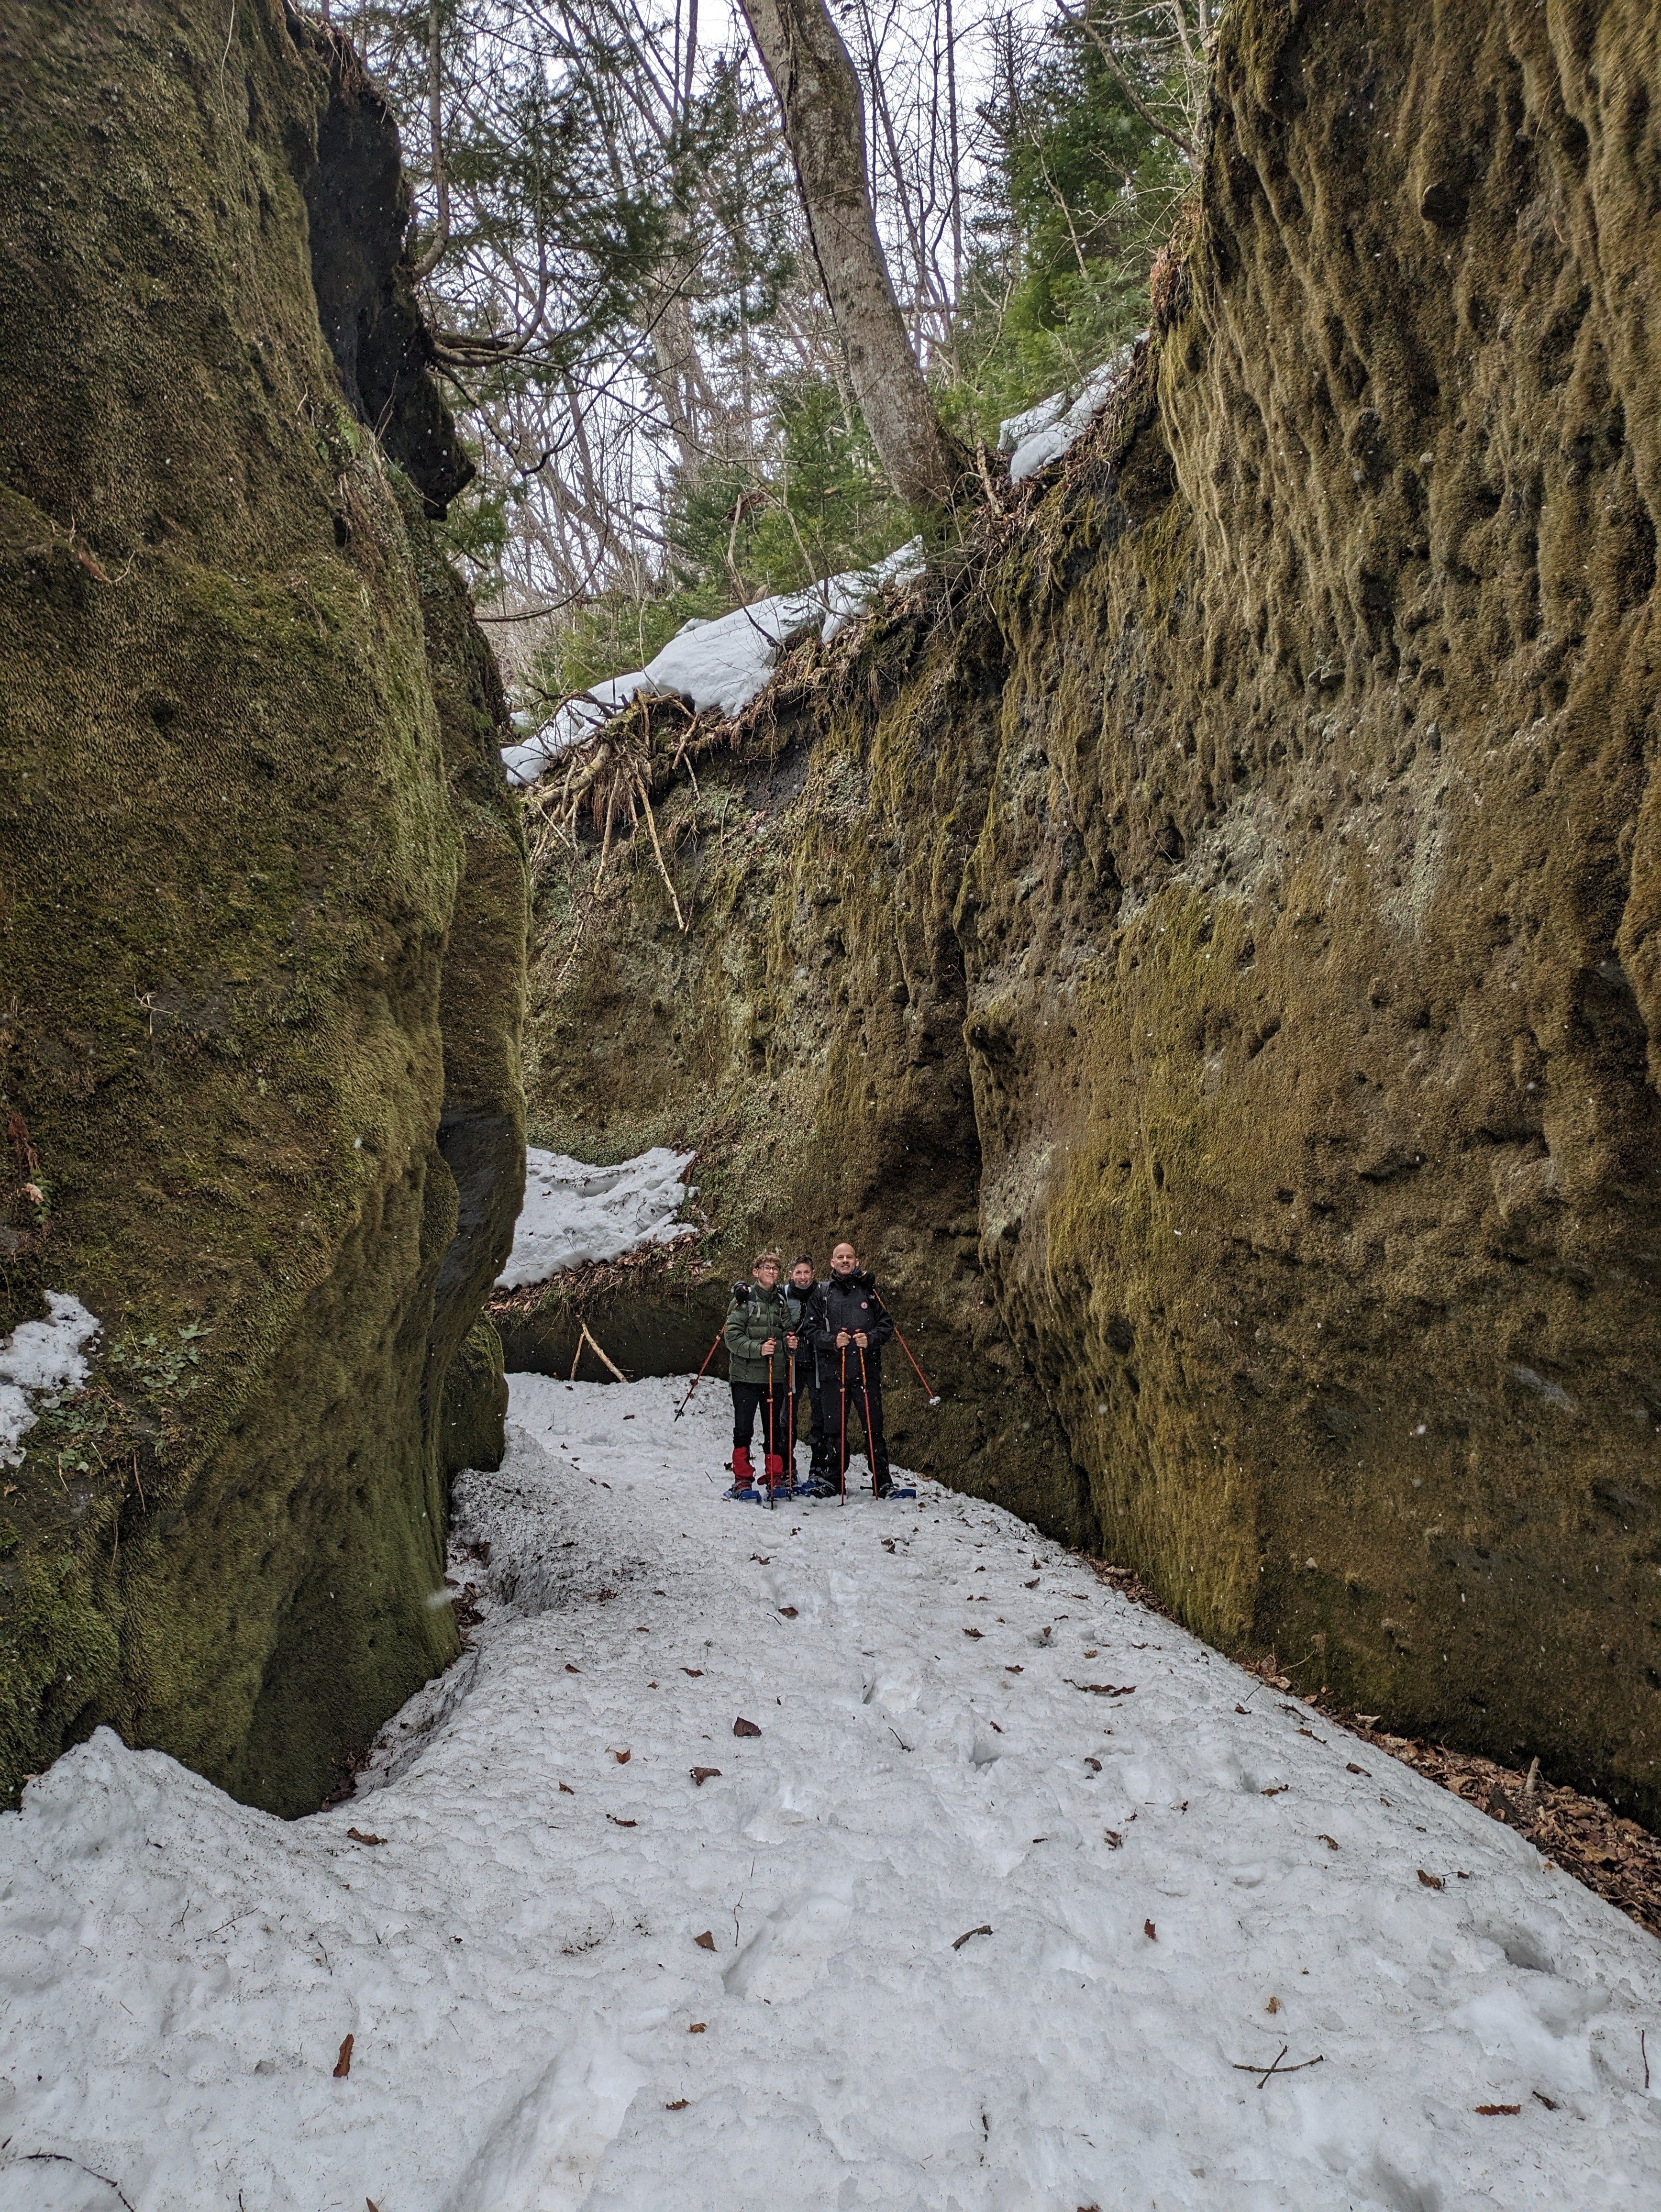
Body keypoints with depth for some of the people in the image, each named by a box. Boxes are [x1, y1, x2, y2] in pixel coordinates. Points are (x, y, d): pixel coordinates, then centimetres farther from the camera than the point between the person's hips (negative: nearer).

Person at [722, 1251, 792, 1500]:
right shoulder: (744, 1298, -3)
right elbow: (732, 1335, -11)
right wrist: (758, 1349, -22)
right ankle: (742, 1482, 7)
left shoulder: (781, 1300, 11)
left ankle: (775, 1480, 16)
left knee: (774, 1429, 8)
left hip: (775, 1375, 4)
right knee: (744, 1429, 1)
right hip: (746, 1374, -4)